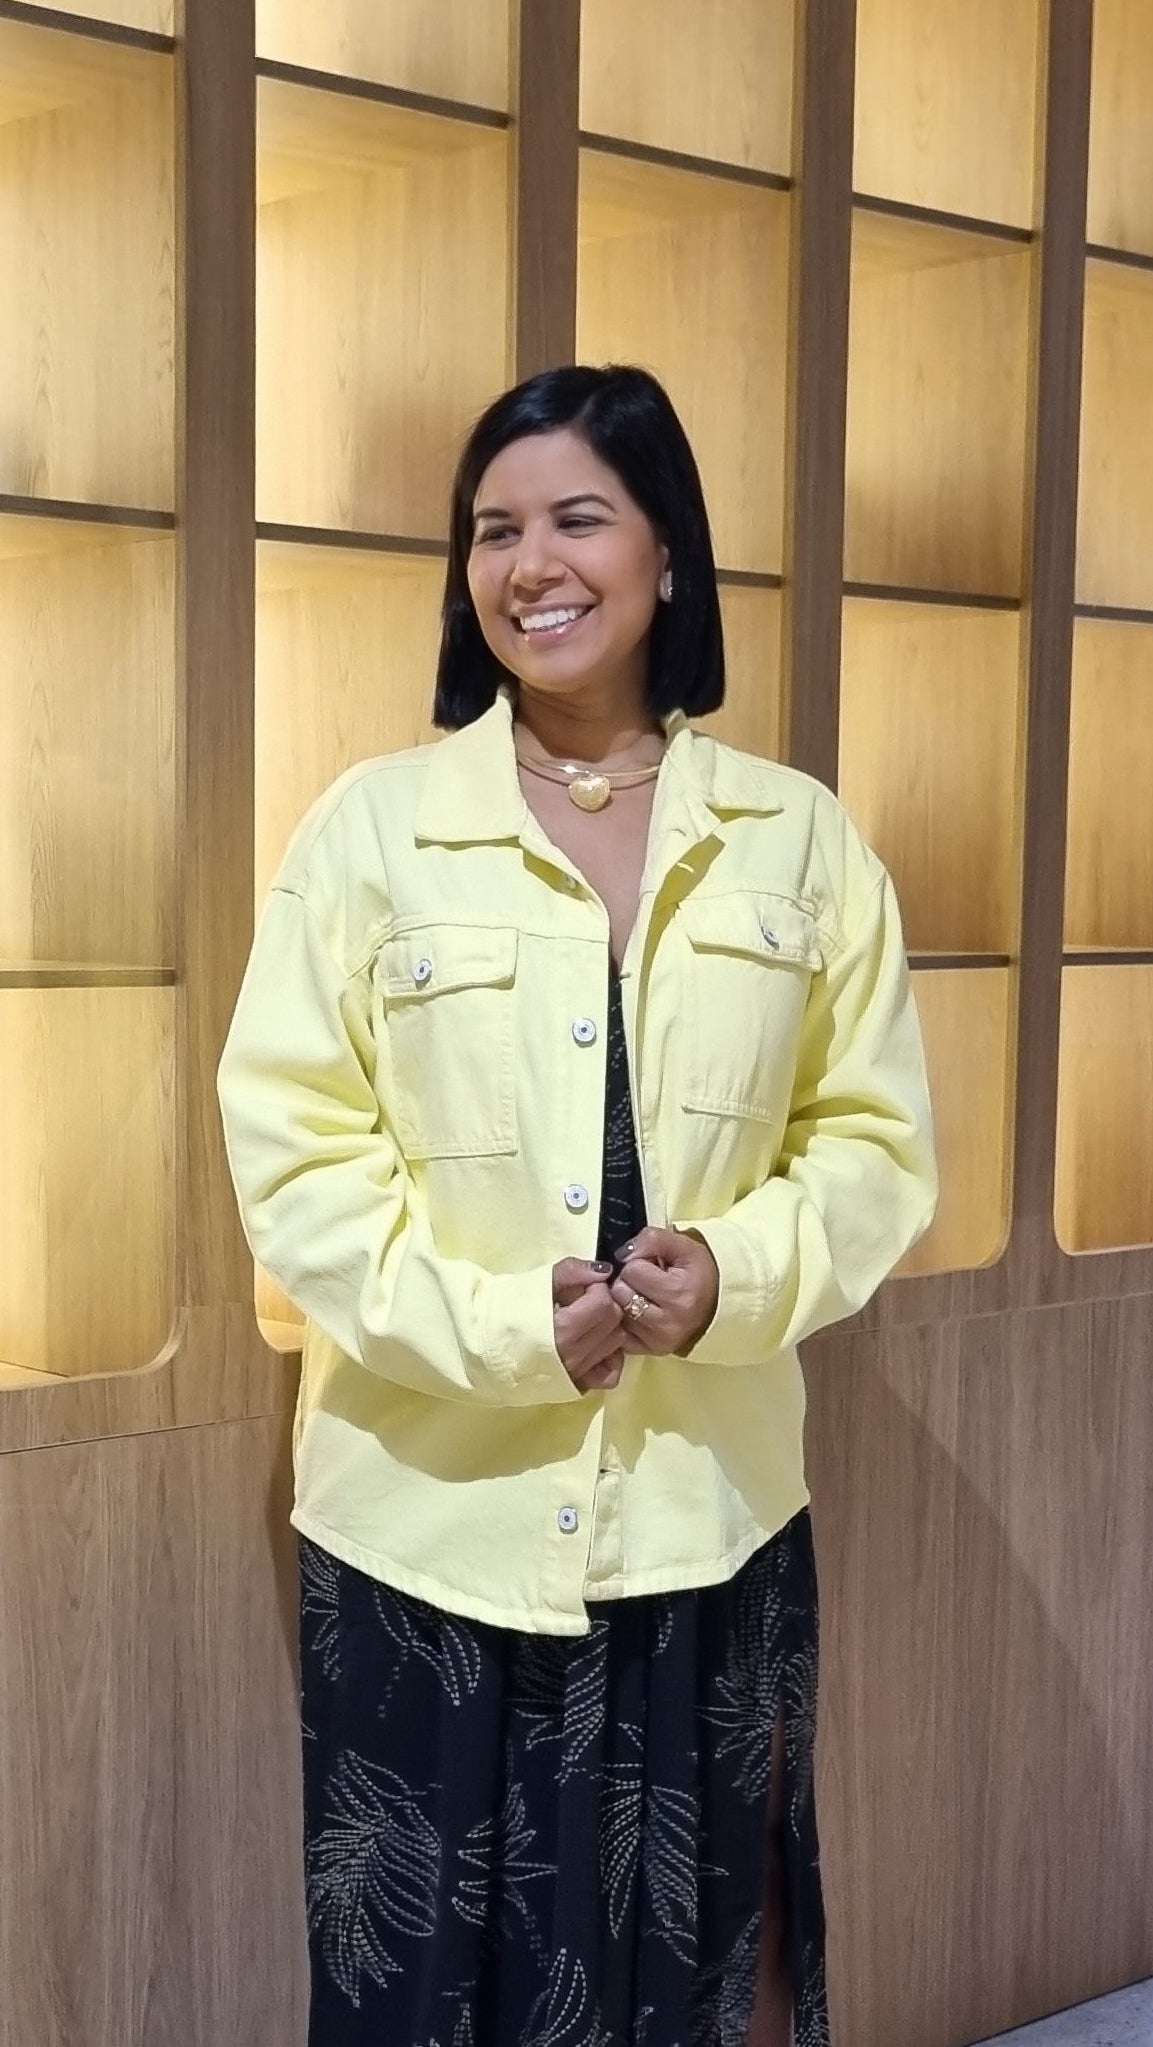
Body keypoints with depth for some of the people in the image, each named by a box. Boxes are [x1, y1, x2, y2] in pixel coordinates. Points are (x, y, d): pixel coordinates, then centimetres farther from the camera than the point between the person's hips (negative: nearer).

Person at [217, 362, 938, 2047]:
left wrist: (742, 1277, -15)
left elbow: (877, 1140, 4)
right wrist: (501, 1325, -18)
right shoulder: (369, 826, -2)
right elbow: (290, 1153, -6)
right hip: (430, 1516, -1)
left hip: (708, 1514, 2)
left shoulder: (799, 840, 3)